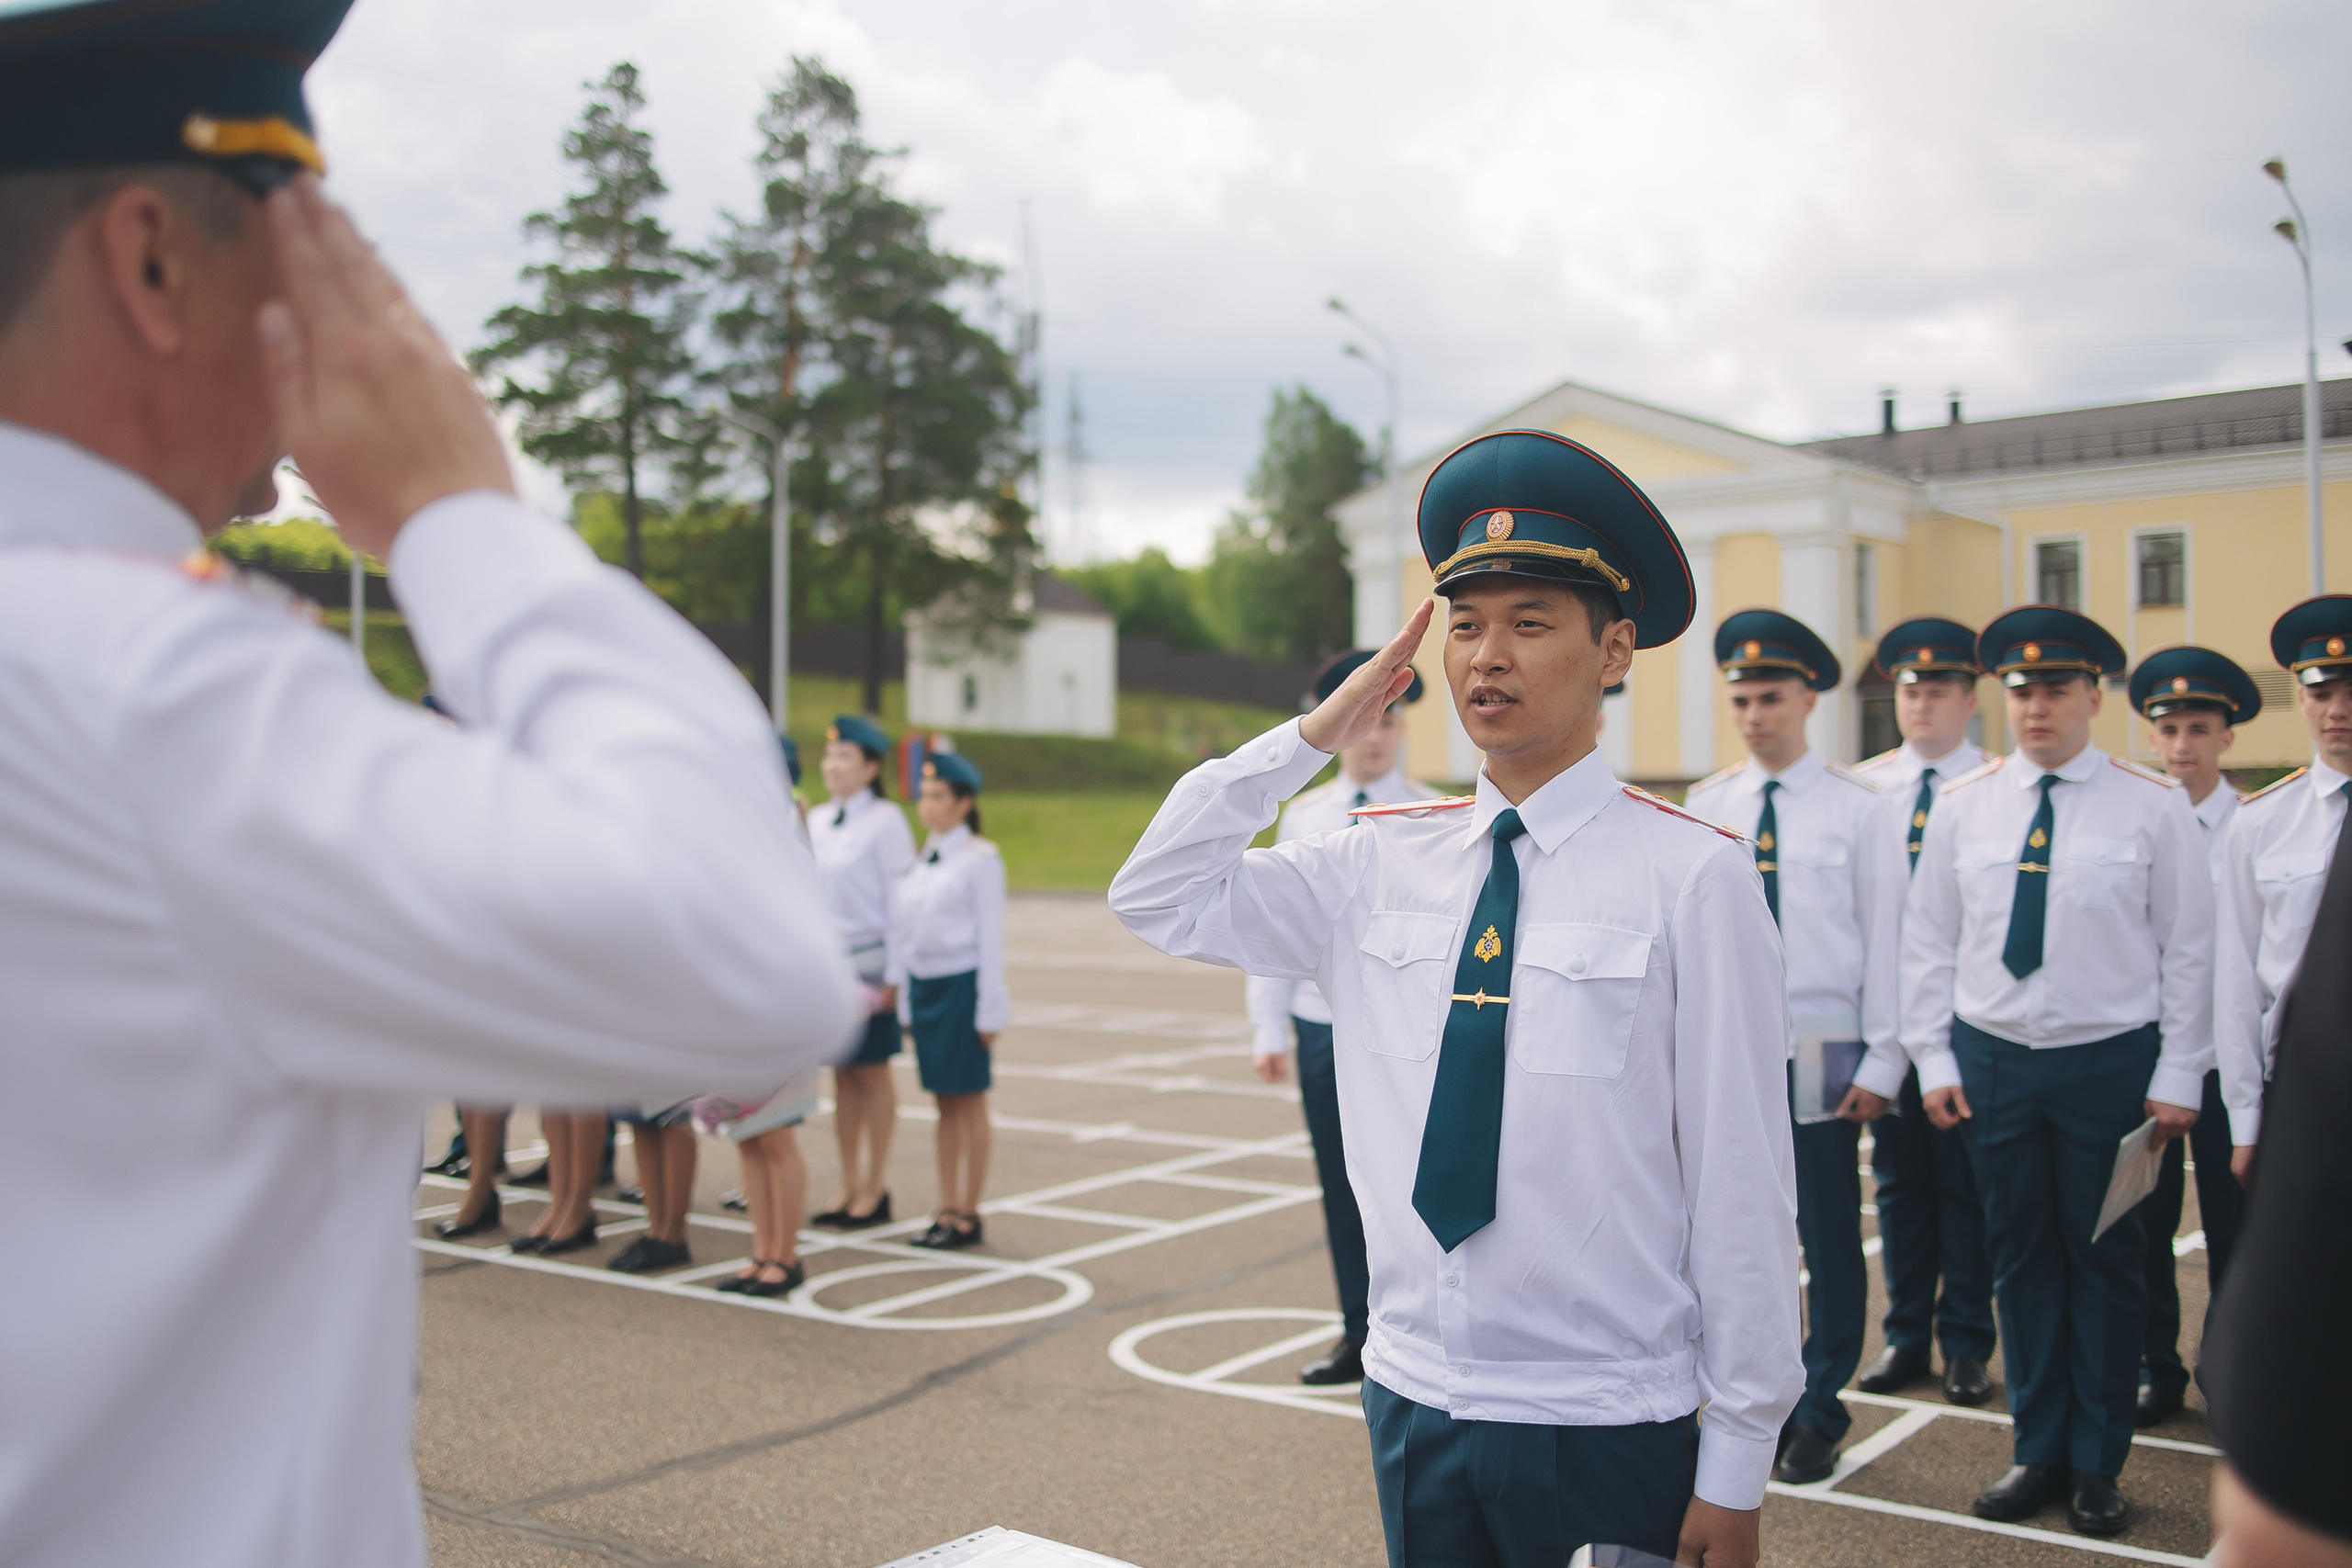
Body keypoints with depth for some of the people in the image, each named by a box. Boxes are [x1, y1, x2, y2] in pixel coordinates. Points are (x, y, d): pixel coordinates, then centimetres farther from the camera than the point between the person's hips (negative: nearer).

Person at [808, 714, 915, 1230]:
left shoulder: (886, 821, -7)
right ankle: (850, 1189, 17)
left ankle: (875, 1190, 11)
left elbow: (900, 897, -9)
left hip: (869, 962, -5)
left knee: (872, 1072, 2)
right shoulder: (815, 821, 11)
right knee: (842, 1073, 9)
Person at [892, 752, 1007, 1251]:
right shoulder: (920, 860, 11)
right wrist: (904, 1000, 12)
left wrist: (990, 1010, -11)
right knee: (944, 1102, 11)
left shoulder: (980, 858, -7)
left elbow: (991, 937, -9)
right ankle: (947, 1209, 17)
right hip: (924, 984, 6)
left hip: (962, 985, -6)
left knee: (969, 1102, 1)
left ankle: (969, 1215, 8)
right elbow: (904, 930, 15)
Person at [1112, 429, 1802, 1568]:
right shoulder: (1380, 865, 3)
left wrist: (1735, 1471, -7)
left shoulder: (1693, 877, -10)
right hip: (1414, 1407, 4)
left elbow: (1741, 1184, -9)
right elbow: (1154, 898, 7)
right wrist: (1315, 736, -2)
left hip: (1610, 1434, -4)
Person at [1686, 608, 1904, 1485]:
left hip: (1823, 1056, -2)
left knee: (1829, 1240, 5)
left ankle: (1819, 1414, 18)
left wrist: (1881, 1064, -5)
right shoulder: (1705, 809, 6)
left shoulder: (1855, 809, -1)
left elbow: (1885, 941, -1)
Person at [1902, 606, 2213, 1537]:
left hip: (2112, 1063, -2)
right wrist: (1933, 1059, 2)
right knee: (2020, 1258, 10)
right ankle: (2038, 1453, 22)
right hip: (1992, 1059, 2)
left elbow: (2188, 948, -1)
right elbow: (1928, 940, 7)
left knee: (2106, 1262, 7)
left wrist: (2177, 1078, -4)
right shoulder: (1963, 806, 4)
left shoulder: (2151, 806, -3)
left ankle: (2097, 1467, 20)